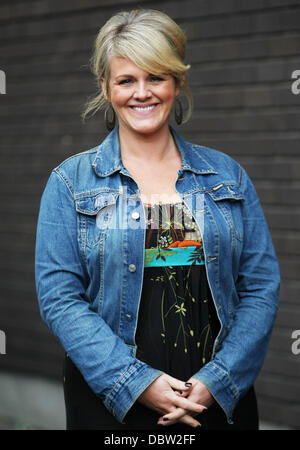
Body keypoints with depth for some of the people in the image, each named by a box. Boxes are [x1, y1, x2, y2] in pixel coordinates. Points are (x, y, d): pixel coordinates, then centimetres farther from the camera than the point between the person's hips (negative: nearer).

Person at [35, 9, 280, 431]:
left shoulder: (228, 176, 5)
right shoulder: (71, 182, -1)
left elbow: (261, 289, 1)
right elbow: (60, 297, -7)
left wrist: (216, 382, -11)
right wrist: (137, 383, -15)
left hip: (219, 398, 2)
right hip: (111, 404, -2)